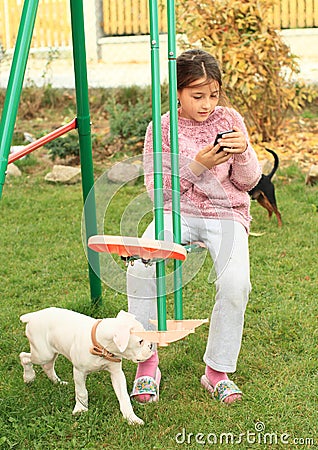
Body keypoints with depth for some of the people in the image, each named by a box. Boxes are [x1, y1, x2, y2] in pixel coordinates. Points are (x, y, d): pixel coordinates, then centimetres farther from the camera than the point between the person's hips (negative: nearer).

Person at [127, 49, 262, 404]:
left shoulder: (229, 120, 3)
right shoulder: (161, 128, 0)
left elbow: (249, 182, 4)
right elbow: (156, 189, -6)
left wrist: (243, 153, -18)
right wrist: (196, 165, -20)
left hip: (226, 214, 1)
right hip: (177, 212, 0)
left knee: (235, 283, -28)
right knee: (140, 268, -29)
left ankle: (218, 372, -6)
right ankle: (147, 364, -10)